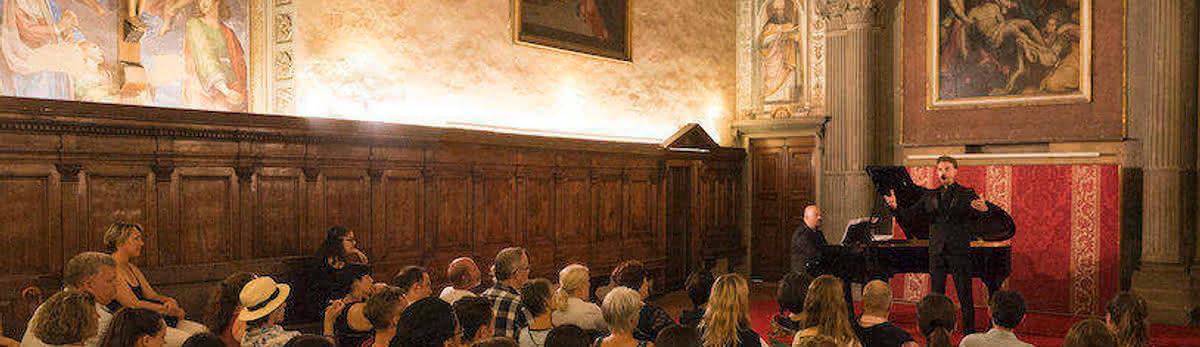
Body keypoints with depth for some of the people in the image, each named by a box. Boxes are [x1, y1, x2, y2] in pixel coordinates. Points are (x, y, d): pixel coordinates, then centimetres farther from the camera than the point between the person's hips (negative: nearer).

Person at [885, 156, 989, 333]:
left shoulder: (967, 194, 1)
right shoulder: (930, 197, 12)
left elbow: (977, 214, -12)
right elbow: (911, 212, 5)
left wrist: (984, 209, -36)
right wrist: (896, 207, -14)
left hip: (959, 251, -3)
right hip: (937, 251, 3)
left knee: (965, 295, 1)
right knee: (936, 295, 9)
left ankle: (969, 332, 10)